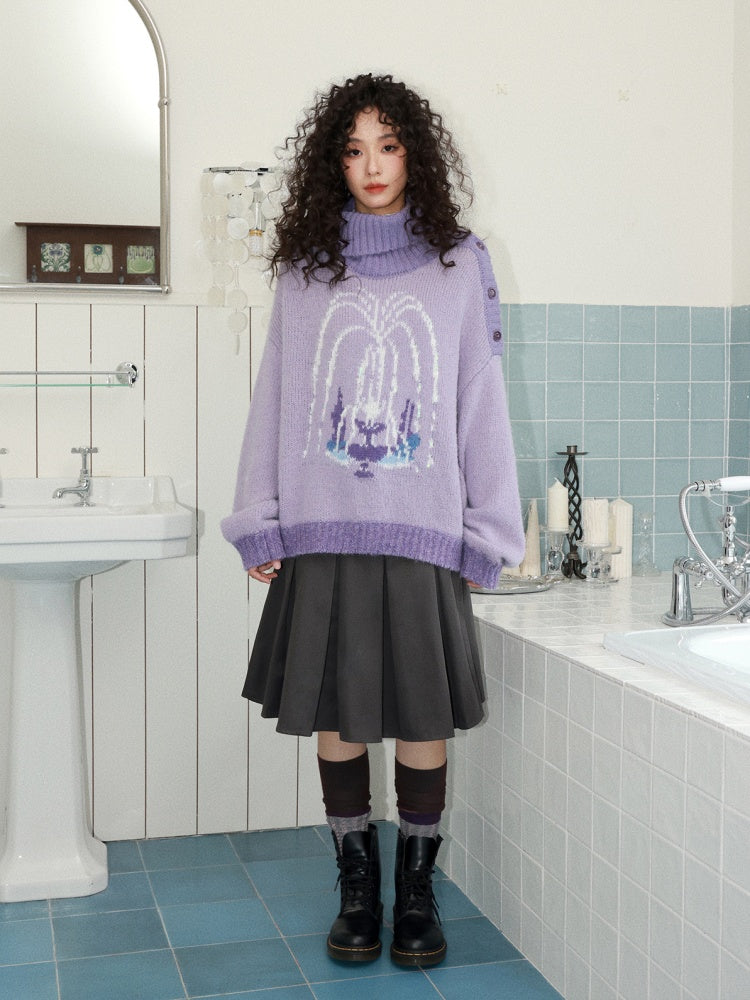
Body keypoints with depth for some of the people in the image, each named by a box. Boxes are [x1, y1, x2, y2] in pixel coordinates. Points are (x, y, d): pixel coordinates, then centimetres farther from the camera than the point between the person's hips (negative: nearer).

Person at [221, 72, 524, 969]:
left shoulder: (458, 263, 6)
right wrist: (259, 525, 2)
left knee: (423, 723, 4)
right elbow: (274, 400, 8)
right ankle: (357, 890, 22)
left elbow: (481, 404, 4)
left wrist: (490, 532, 0)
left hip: (424, 534, -1)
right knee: (336, 719, 6)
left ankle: (416, 893, 21)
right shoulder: (305, 267, 9)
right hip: (322, 533, 1)